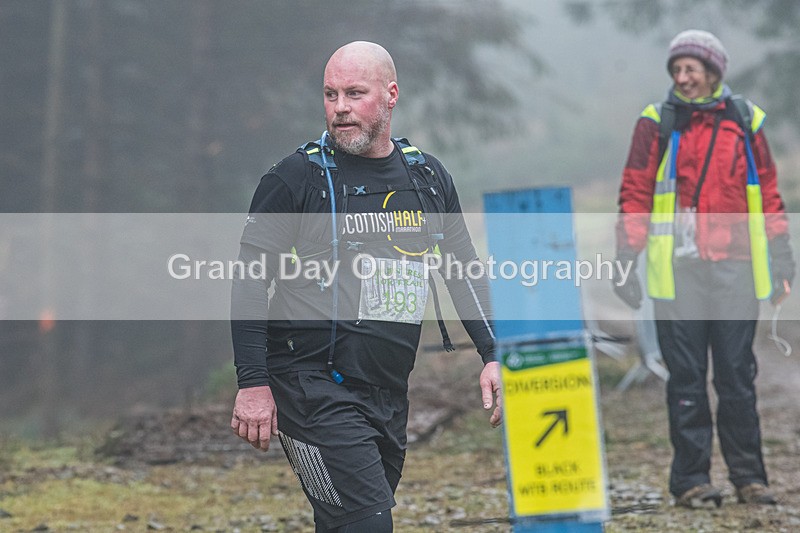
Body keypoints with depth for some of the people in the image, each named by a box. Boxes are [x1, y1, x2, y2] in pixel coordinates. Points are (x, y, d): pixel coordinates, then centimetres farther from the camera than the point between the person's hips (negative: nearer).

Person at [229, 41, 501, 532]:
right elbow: (249, 283, -4)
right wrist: (253, 384, -11)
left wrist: (493, 356, 10)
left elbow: (464, 271, 20)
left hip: (390, 395, 6)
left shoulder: (428, 178, 10)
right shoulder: (298, 178, -5)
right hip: (315, 393, -6)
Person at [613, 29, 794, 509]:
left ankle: (749, 475, 11)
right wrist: (626, 260, -2)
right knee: (686, 379, 1)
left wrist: (782, 255, 11)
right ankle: (691, 479, 6)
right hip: (679, 270, -1)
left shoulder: (745, 121, 9)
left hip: (737, 269, 1)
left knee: (738, 376, 4)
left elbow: (768, 191, 14)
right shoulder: (658, 123, 3)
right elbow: (635, 194, 3)